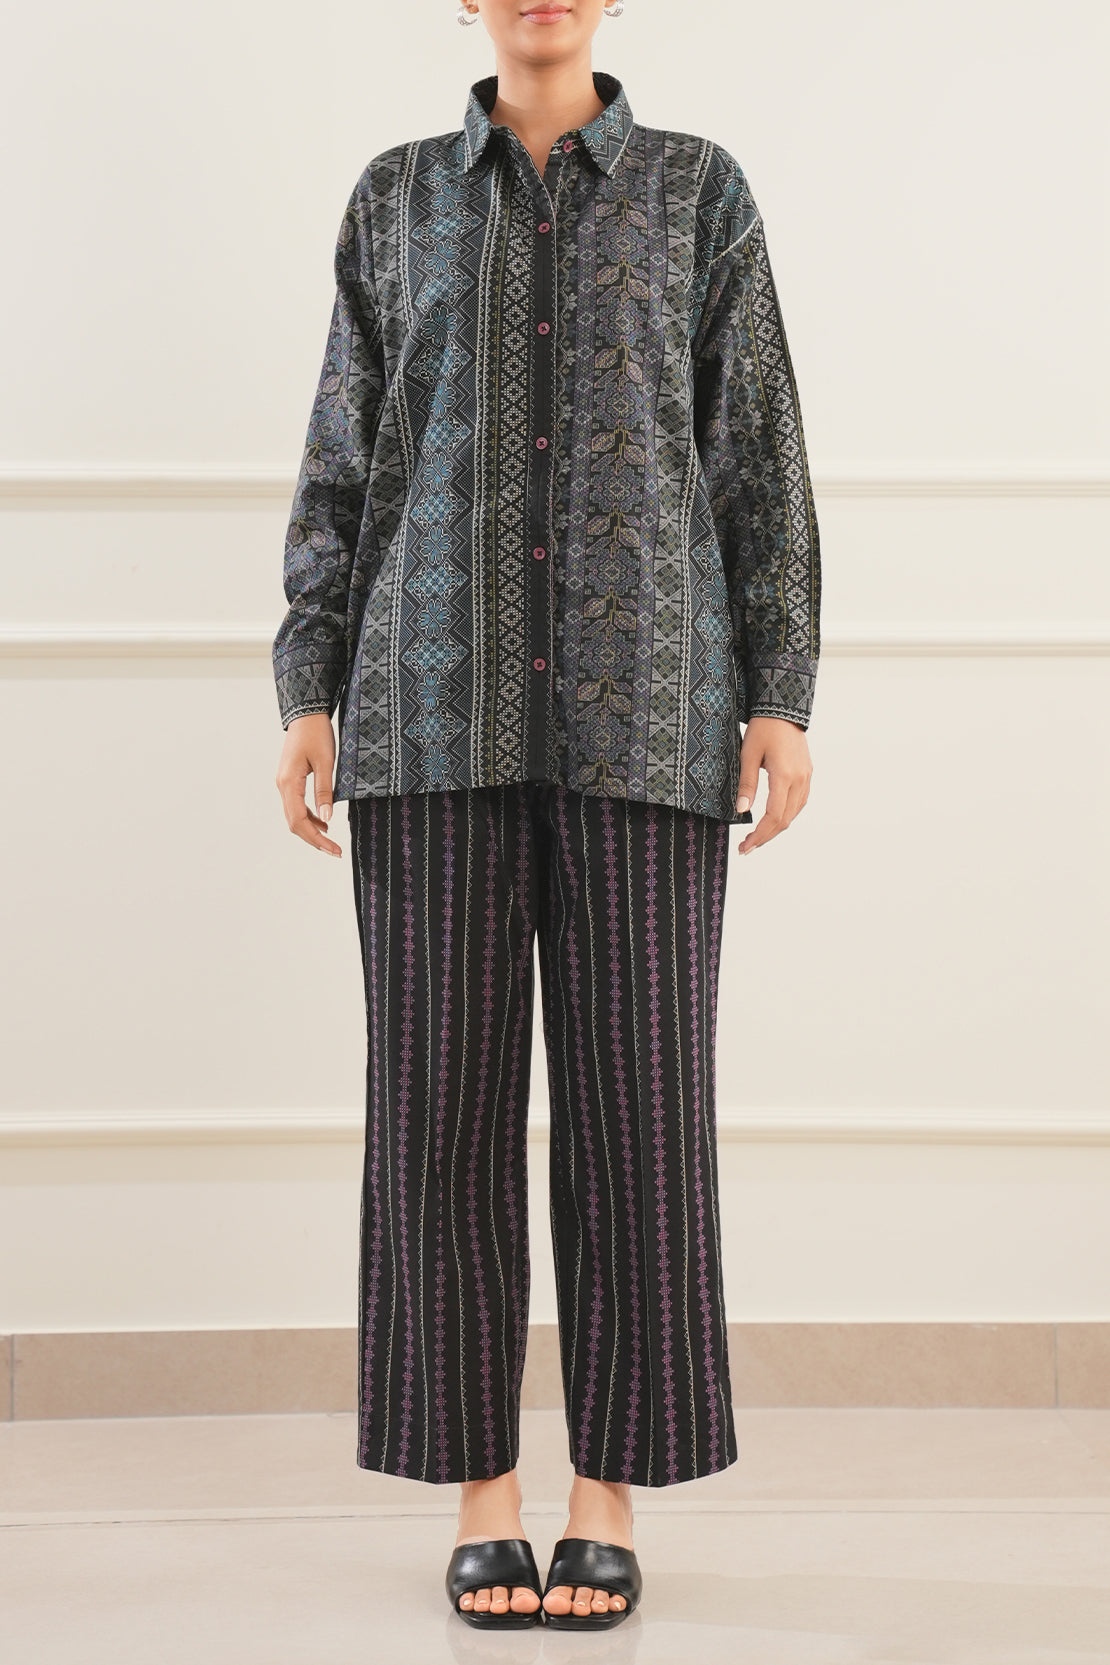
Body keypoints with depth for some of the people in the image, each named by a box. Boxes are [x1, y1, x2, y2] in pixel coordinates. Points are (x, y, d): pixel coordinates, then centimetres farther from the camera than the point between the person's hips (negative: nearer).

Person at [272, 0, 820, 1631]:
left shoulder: (698, 189, 9)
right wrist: (310, 695, 0)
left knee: (633, 1085, -2)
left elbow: (761, 458, 5)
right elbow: (344, 465, 10)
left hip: (641, 703, -1)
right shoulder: (396, 199, 12)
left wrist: (782, 696, -5)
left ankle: (610, 1500, 10)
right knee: (445, 1086, -1)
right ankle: (481, 1496, 11)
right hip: (442, 699, 1)